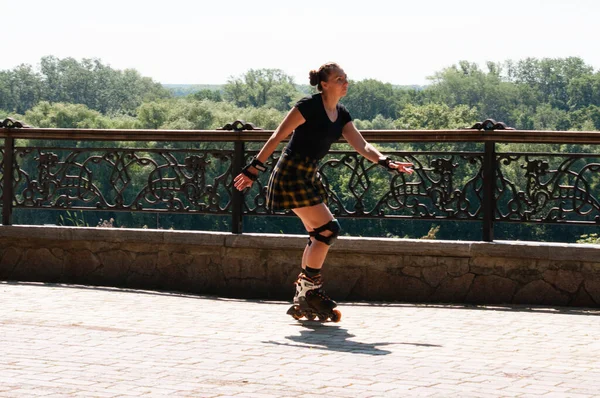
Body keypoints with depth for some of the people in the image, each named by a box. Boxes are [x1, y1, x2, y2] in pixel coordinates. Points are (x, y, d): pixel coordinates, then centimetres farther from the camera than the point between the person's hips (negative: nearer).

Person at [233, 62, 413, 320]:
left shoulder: (341, 115, 7)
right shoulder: (309, 106, -17)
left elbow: (362, 146, 3)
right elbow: (277, 137, -15)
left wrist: (387, 163, -14)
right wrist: (254, 168, -15)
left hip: (310, 176, 9)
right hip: (291, 175, -9)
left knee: (318, 235, 9)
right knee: (328, 228, -13)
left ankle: (304, 295, 17)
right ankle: (310, 289, -4)